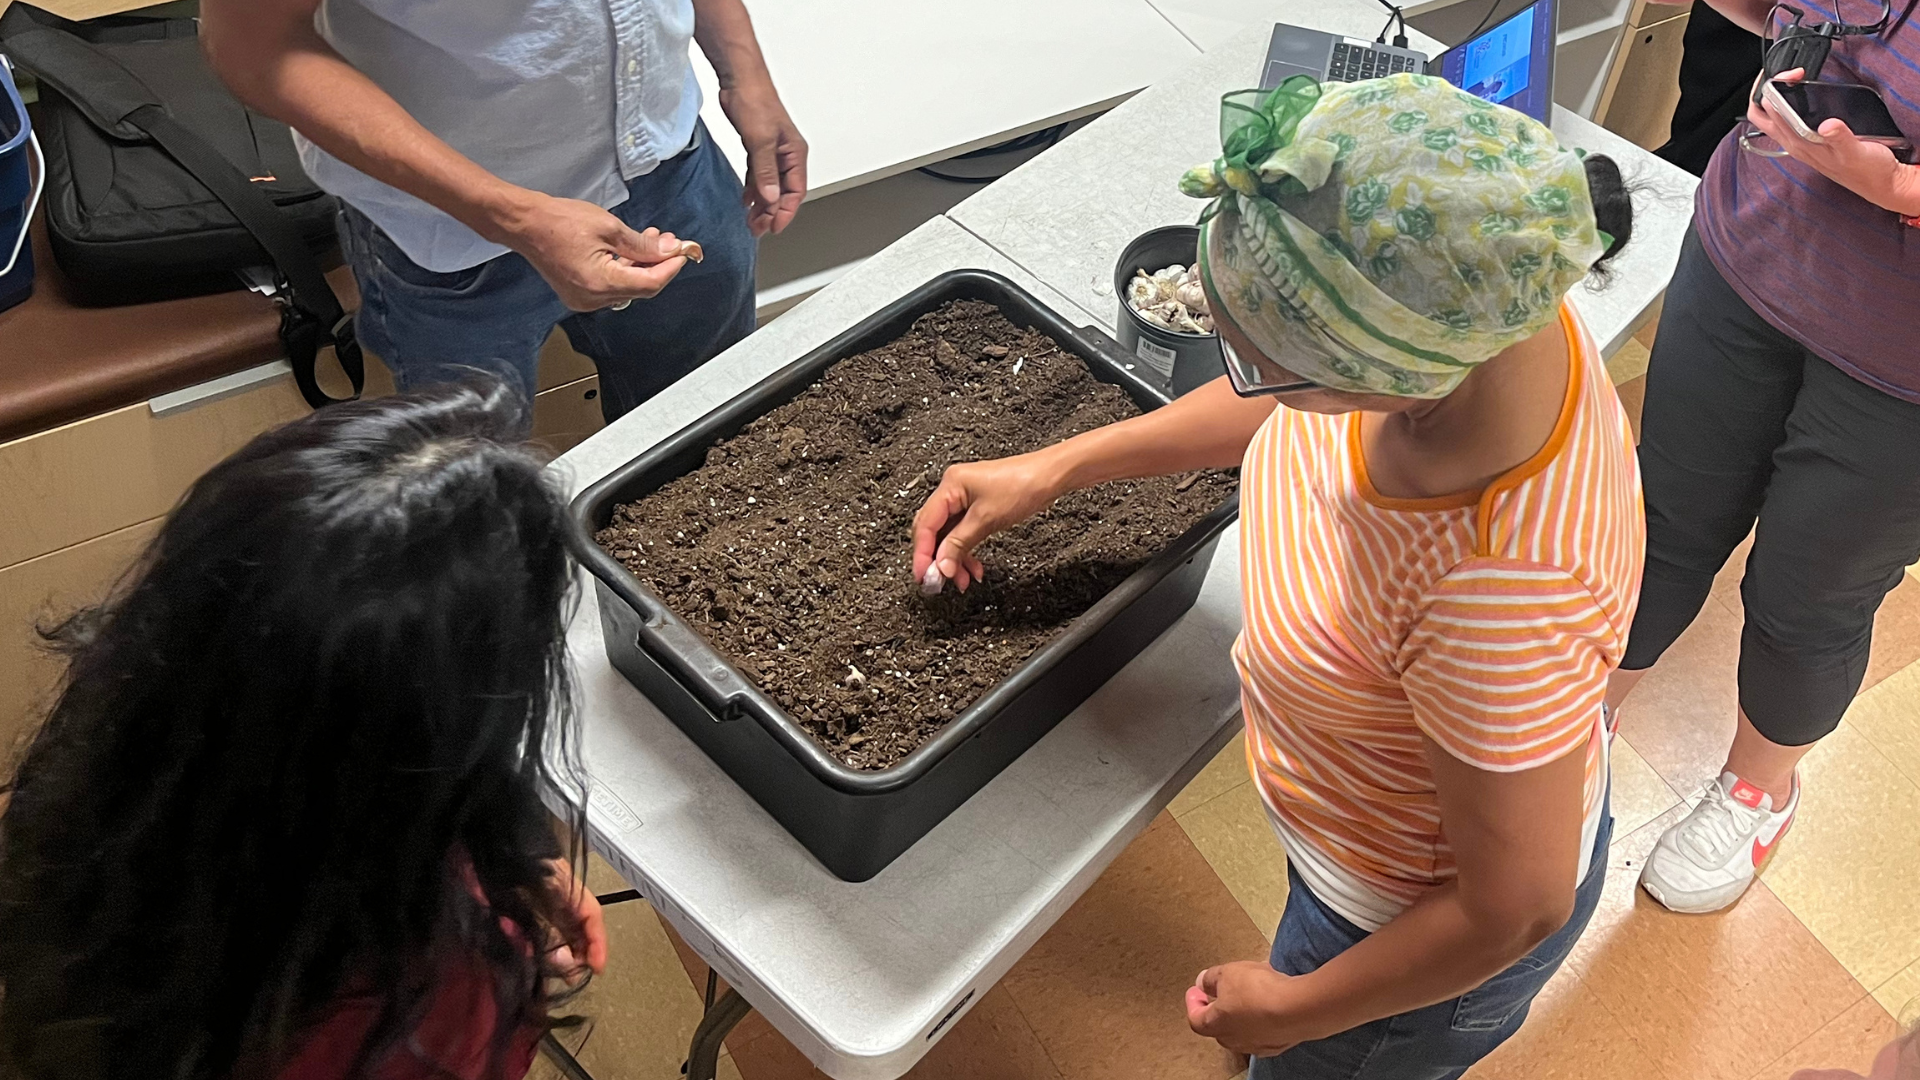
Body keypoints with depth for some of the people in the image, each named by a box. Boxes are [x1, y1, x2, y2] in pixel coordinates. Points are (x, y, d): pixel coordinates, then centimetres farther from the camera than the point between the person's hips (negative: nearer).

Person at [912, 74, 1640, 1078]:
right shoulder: (1480, 307, -25)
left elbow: (1514, 910, -29)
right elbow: (1295, 409, -3)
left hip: (1427, 935, -7)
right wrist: (1053, 467, -3)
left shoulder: (1502, 601, -47)